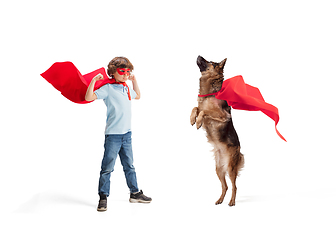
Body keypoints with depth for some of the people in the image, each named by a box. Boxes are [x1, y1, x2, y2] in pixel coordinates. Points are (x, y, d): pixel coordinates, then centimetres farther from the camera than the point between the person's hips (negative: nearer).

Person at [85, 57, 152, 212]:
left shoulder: (127, 89, 14)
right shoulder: (108, 88, -8)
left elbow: (137, 96, 37)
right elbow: (89, 97, -19)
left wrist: (134, 80, 31)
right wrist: (94, 80, -22)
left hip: (127, 134, 7)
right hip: (113, 135, -7)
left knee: (129, 166, 15)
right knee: (107, 168, -2)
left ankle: (135, 193, 25)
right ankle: (103, 197, 7)